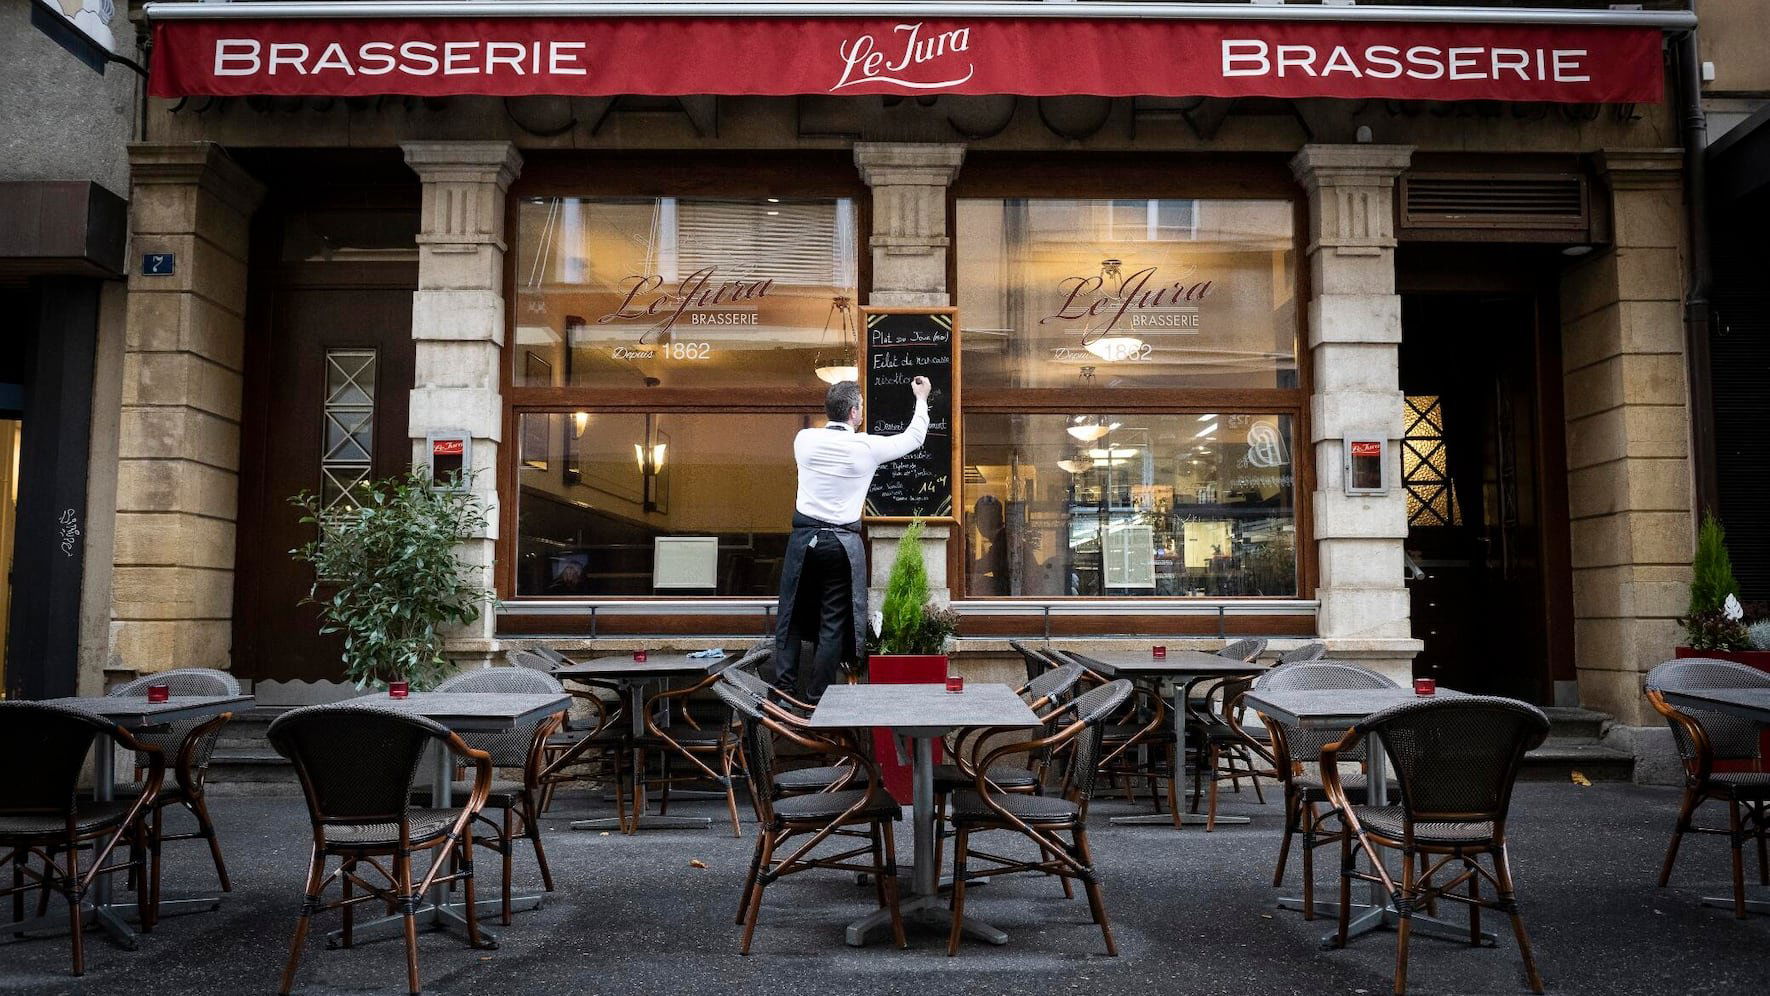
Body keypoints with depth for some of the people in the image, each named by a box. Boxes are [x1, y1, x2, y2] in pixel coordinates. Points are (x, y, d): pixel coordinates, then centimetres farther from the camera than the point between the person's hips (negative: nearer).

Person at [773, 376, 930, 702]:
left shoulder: (804, 439, -2)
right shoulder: (867, 447, -8)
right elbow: (914, 438, 8)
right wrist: (922, 399, 24)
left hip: (804, 537, 2)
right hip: (842, 542, -2)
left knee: (793, 610, 13)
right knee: (833, 620, 6)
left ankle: (784, 683, 15)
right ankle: (818, 693, 10)